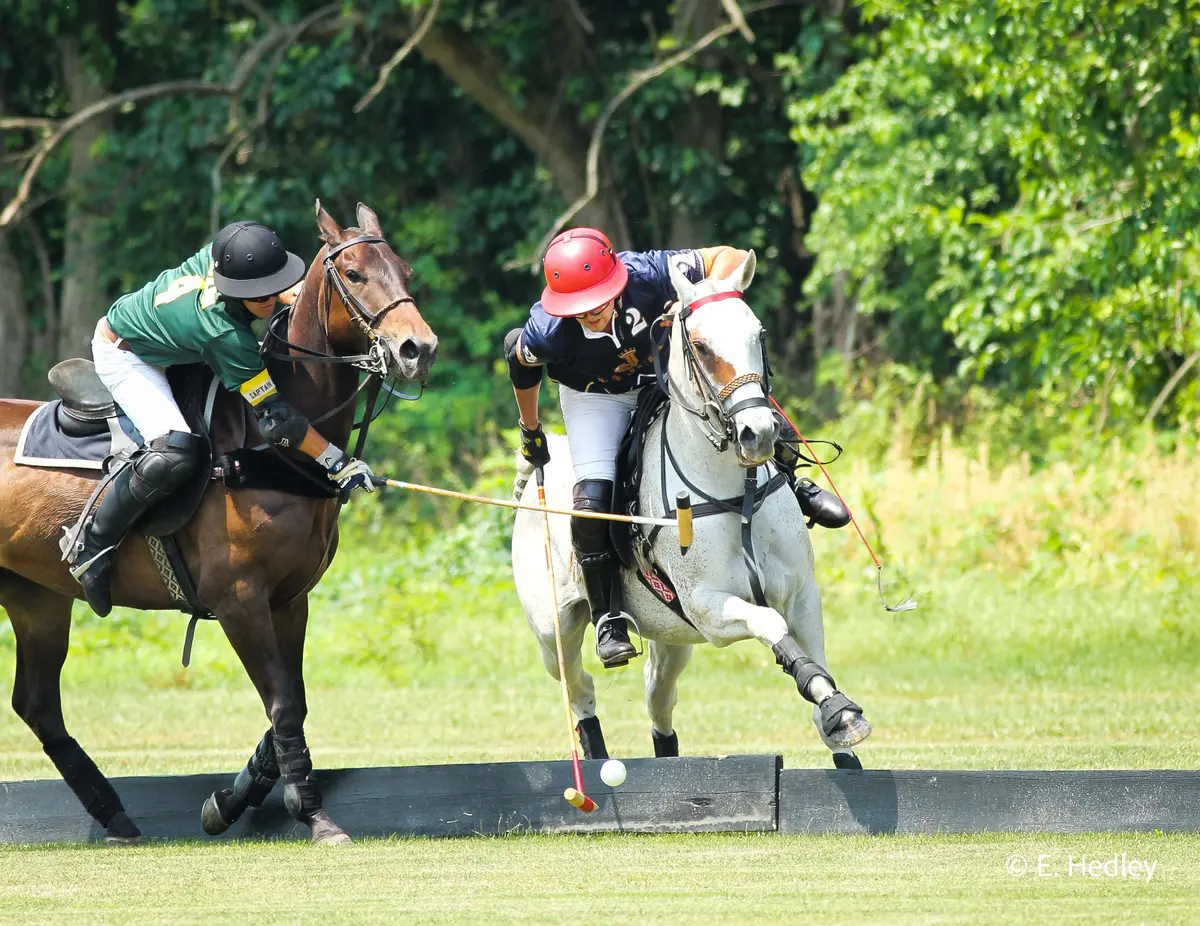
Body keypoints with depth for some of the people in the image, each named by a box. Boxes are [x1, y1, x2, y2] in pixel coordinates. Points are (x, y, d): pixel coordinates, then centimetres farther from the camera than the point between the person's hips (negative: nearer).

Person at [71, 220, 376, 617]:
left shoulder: (218, 255, -23)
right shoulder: (226, 334, -38)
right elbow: (275, 418, -32)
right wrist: (338, 462, -30)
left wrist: (296, 296, -4)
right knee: (175, 454, -28)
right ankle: (94, 544, -11)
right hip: (124, 358, -9)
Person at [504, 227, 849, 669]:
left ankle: (791, 489, 21)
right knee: (593, 501, -19)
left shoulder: (646, 275, -37)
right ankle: (607, 618, 1)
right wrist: (530, 430, 4)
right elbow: (519, 360, -10)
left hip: (664, 379, 1)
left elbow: (730, 258, -29)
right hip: (596, 398, -1)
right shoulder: (547, 330, -34)